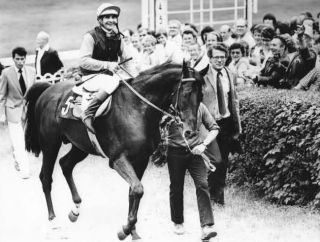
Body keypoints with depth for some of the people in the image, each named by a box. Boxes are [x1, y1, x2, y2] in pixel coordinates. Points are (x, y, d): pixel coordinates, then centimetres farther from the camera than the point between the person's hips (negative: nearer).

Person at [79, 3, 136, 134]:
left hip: (112, 74, 7)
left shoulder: (117, 37, 10)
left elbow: (127, 59, 16)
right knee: (113, 83, -37)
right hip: (93, 75, -7)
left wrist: (134, 77, -1)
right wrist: (107, 65, -25)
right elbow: (84, 61, -17)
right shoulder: (90, 37, -9)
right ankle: (88, 114, -33)